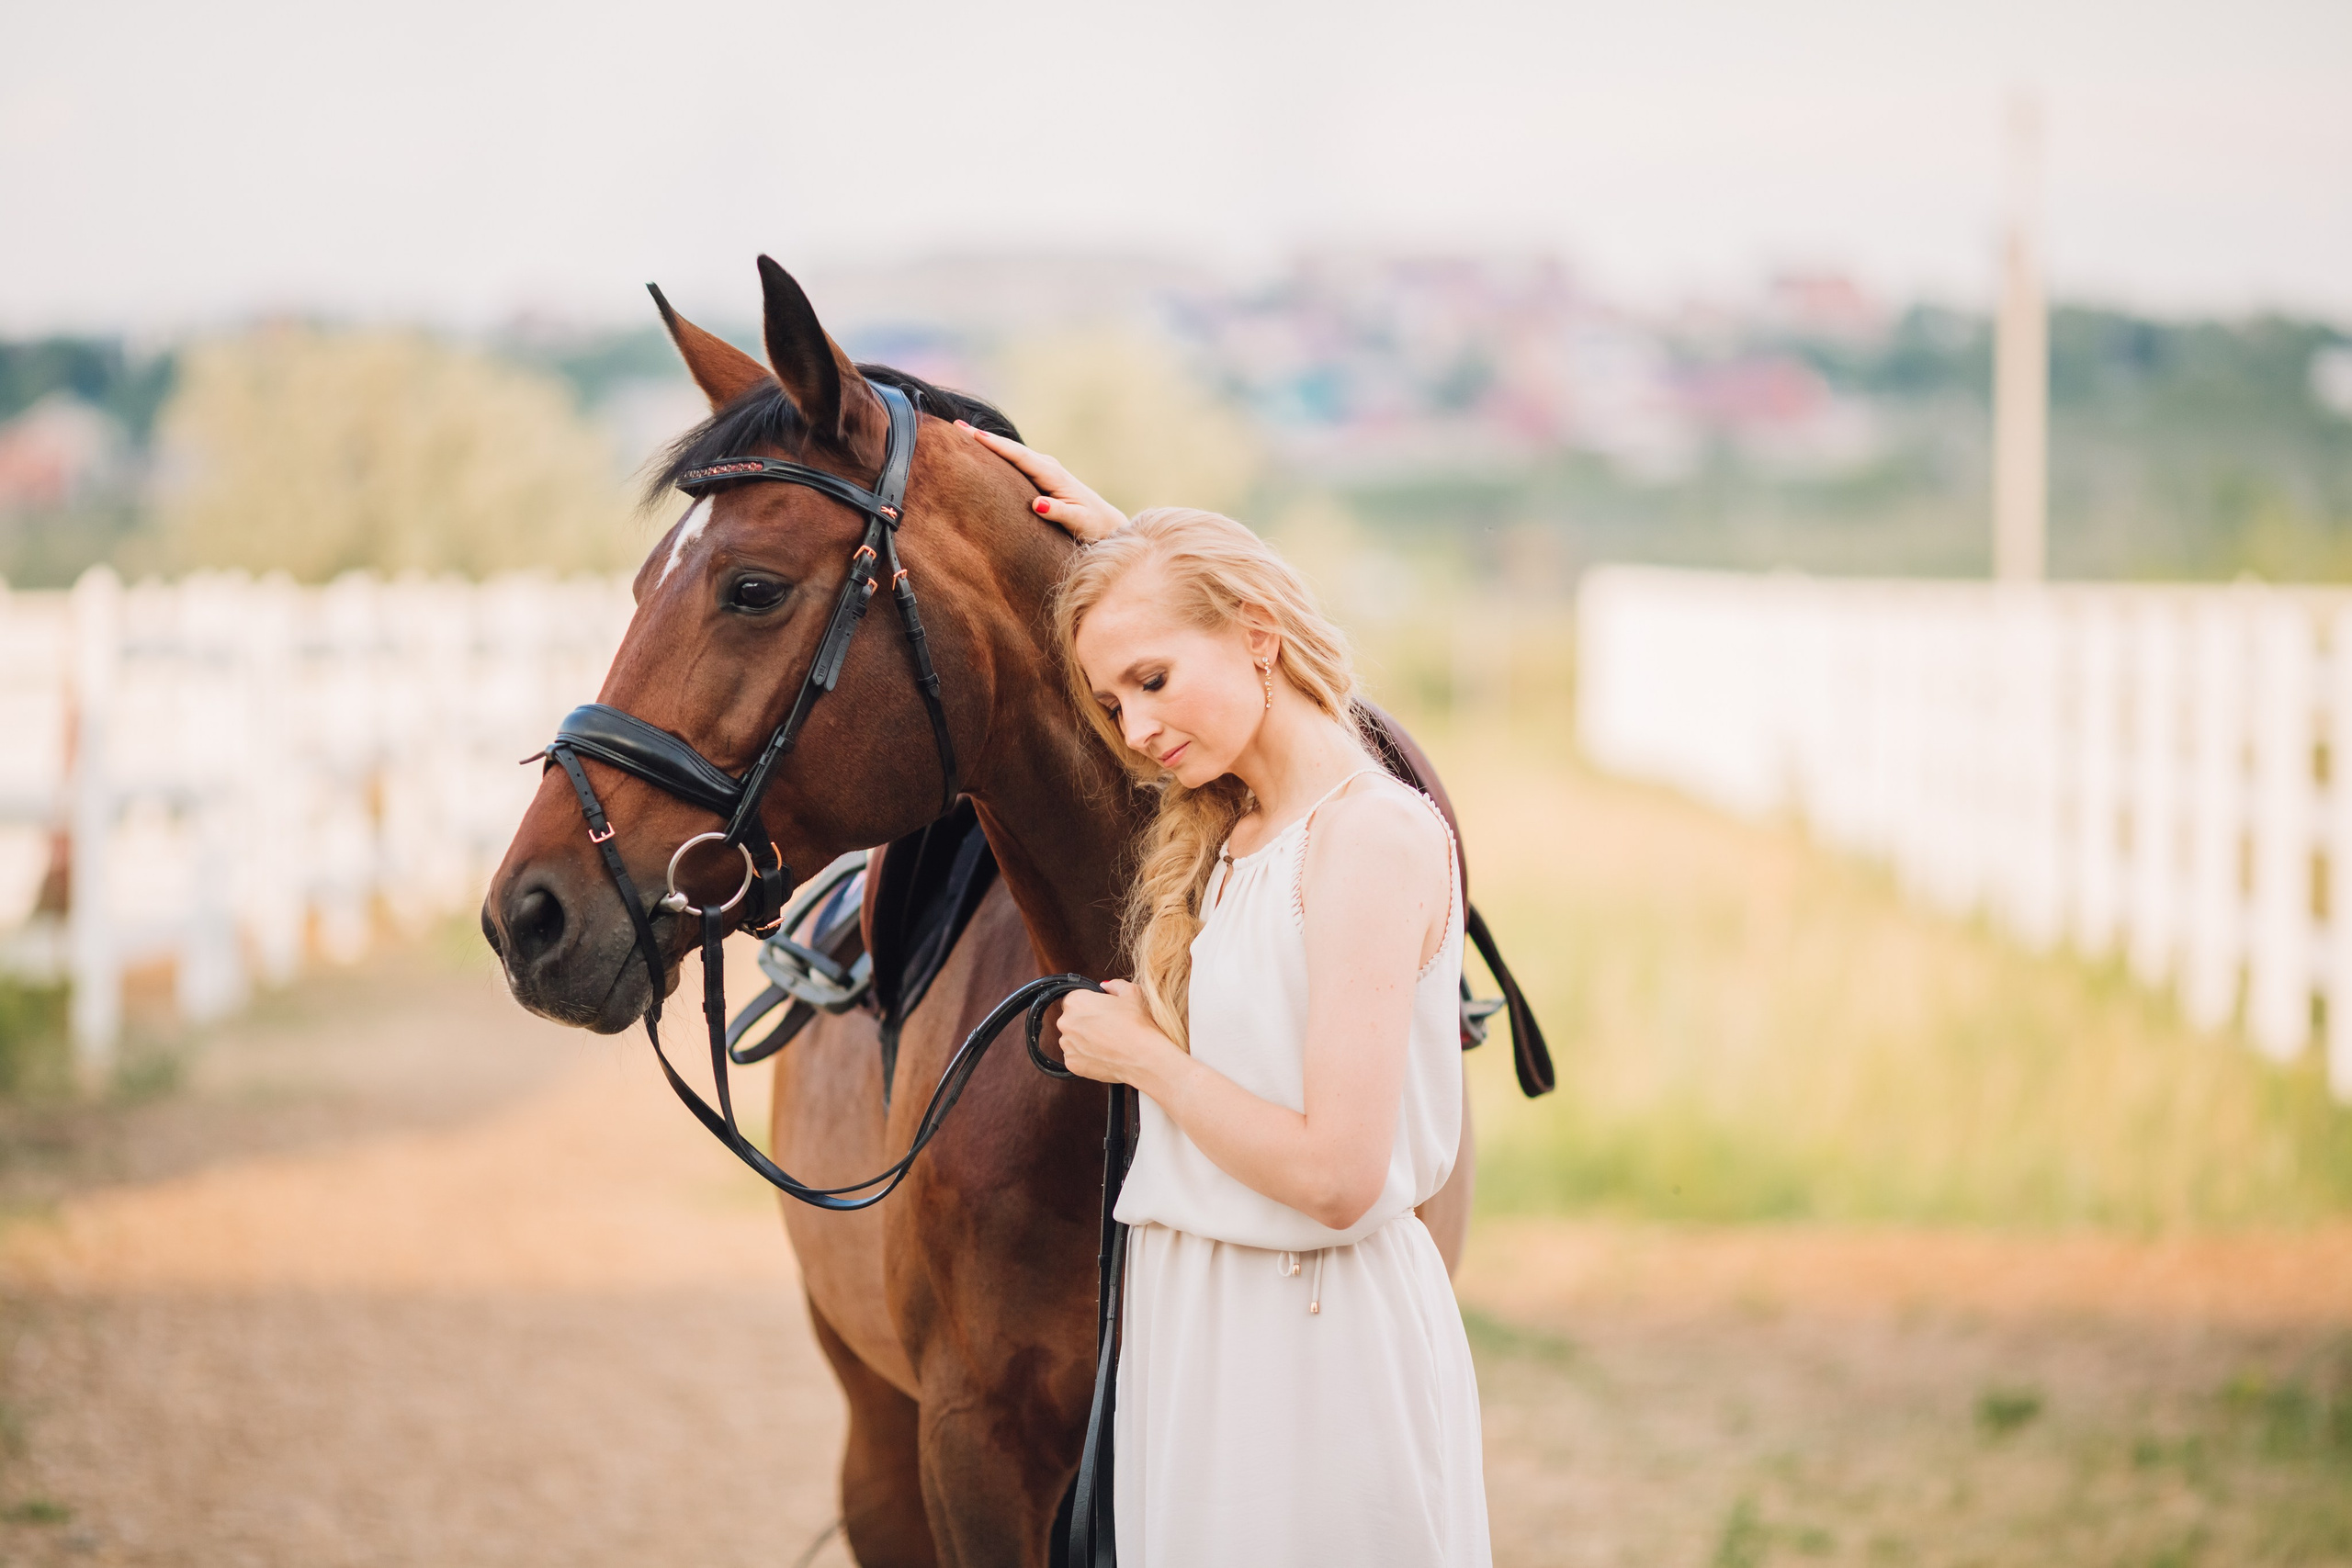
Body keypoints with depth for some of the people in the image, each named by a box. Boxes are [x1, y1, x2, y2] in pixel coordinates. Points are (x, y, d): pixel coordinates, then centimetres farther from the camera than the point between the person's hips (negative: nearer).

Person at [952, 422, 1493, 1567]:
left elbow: (1338, 1178, -24)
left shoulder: (1375, 840, -17)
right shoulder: (1225, 836, 9)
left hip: (1316, 1343, -9)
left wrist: (1143, 1052, -11)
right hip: (1187, 1326, 9)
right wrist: (1116, 545, 23)